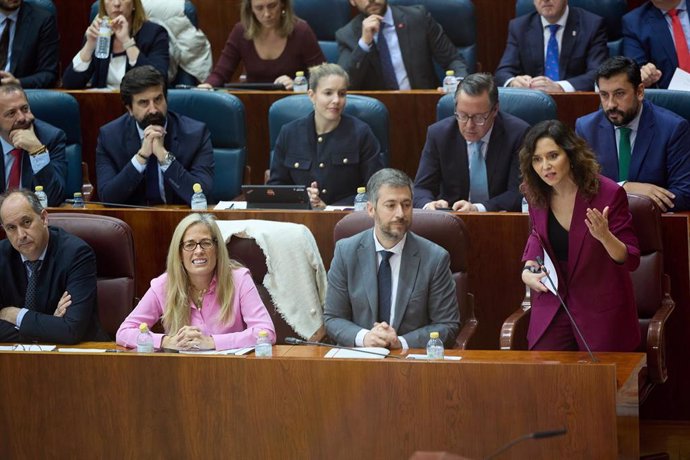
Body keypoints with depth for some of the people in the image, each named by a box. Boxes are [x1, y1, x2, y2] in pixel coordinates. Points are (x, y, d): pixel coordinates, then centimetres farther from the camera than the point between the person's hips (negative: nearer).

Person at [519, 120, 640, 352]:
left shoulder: (609, 193, -18)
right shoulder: (536, 195, -3)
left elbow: (631, 260, -15)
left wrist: (605, 237, -35)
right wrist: (528, 269, 1)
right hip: (553, 305, 4)